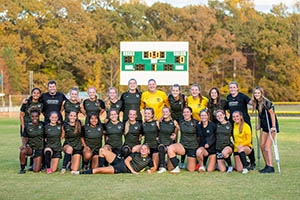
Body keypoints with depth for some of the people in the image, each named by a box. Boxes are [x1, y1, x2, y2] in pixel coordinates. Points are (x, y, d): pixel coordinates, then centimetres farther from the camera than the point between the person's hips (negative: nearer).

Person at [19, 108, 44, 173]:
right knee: (22, 151, -37)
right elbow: (25, 138, 5)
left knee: (36, 170, -8)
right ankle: (22, 169, -14)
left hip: (39, 149, 1)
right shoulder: (27, 126, -3)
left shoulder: (42, 125, -1)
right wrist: (24, 145, -17)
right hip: (30, 147, -1)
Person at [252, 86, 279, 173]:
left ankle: (271, 167, -14)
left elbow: (272, 114, -17)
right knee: (262, 146, 5)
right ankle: (267, 165, 13)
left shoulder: (266, 102, -19)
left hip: (272, 126, -8)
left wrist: (273, 127, -19)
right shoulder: (256, 103, 5)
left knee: (268, 146, -14)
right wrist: (259, 125, 17)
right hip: (265, 127, 8)